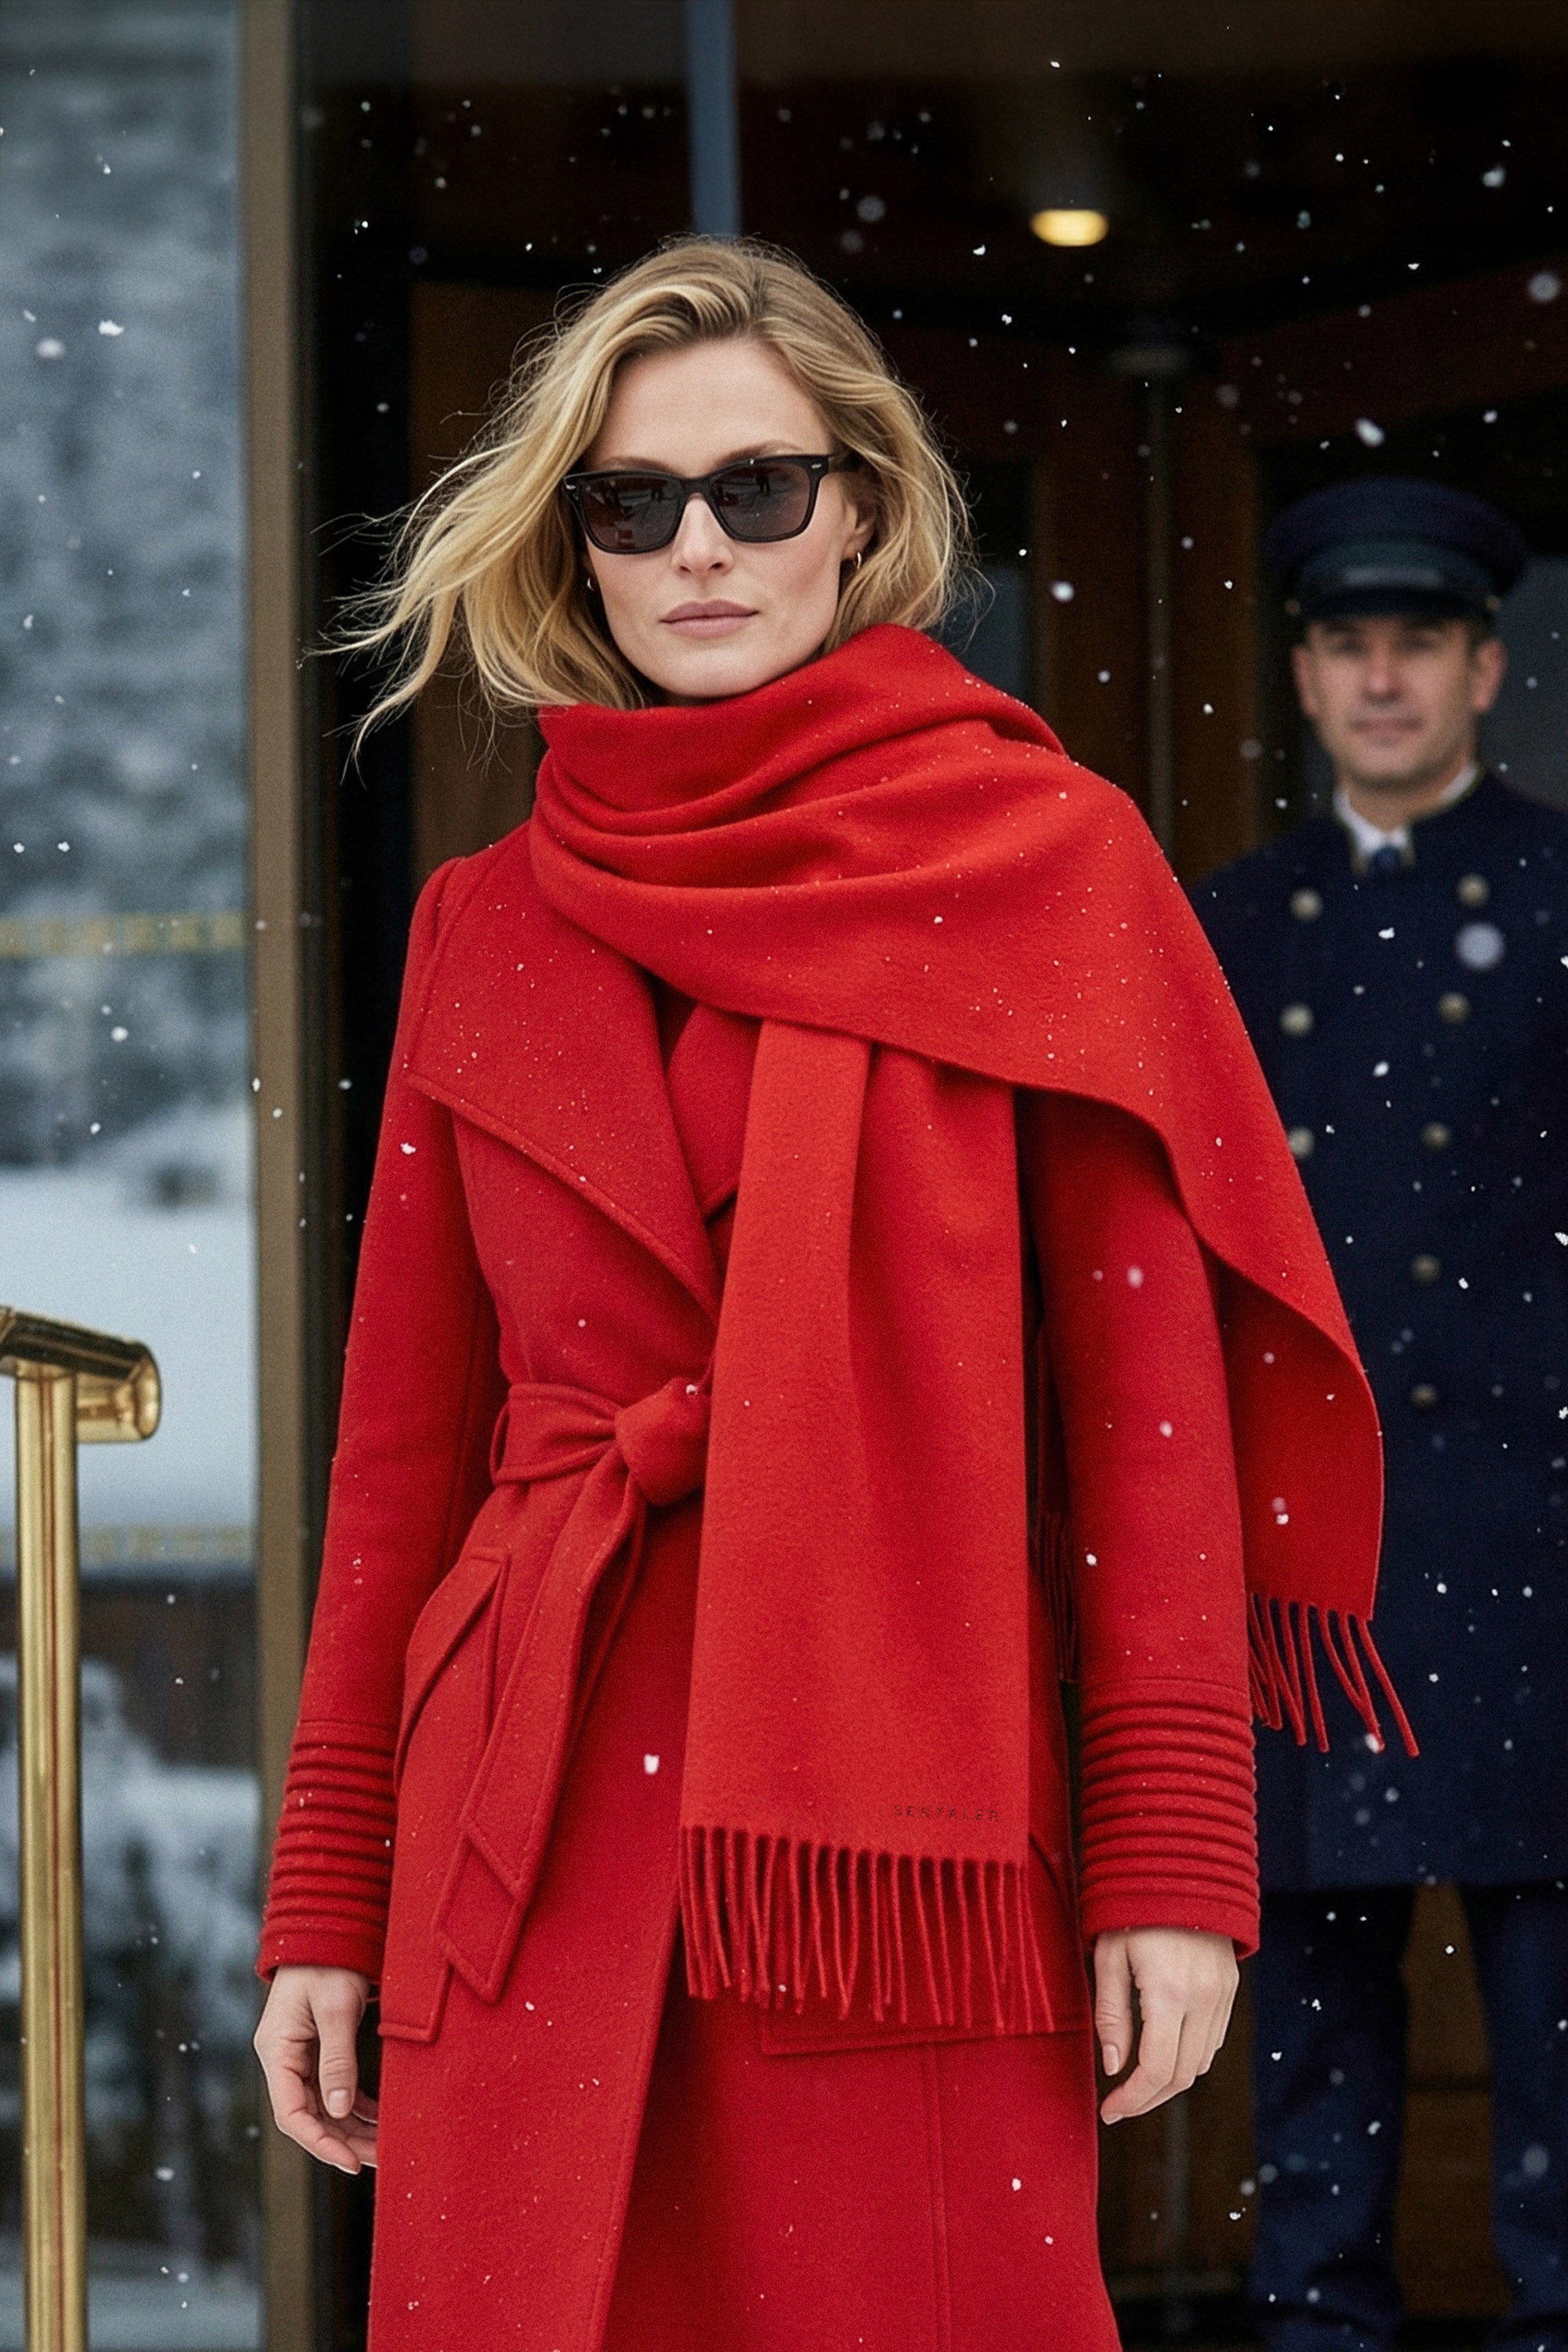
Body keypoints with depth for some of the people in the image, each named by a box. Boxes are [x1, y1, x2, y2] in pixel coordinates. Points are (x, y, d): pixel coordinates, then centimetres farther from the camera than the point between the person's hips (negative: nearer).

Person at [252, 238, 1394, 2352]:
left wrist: (1174, 1857, -8)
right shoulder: (490, 927, 12)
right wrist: (327, 1895, 8)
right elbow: (403, 1436, 13)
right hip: (533, 1836, 3)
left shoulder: (1047, 864, 3)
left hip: (907, 1825, -3)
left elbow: (1147, 1379, -1)